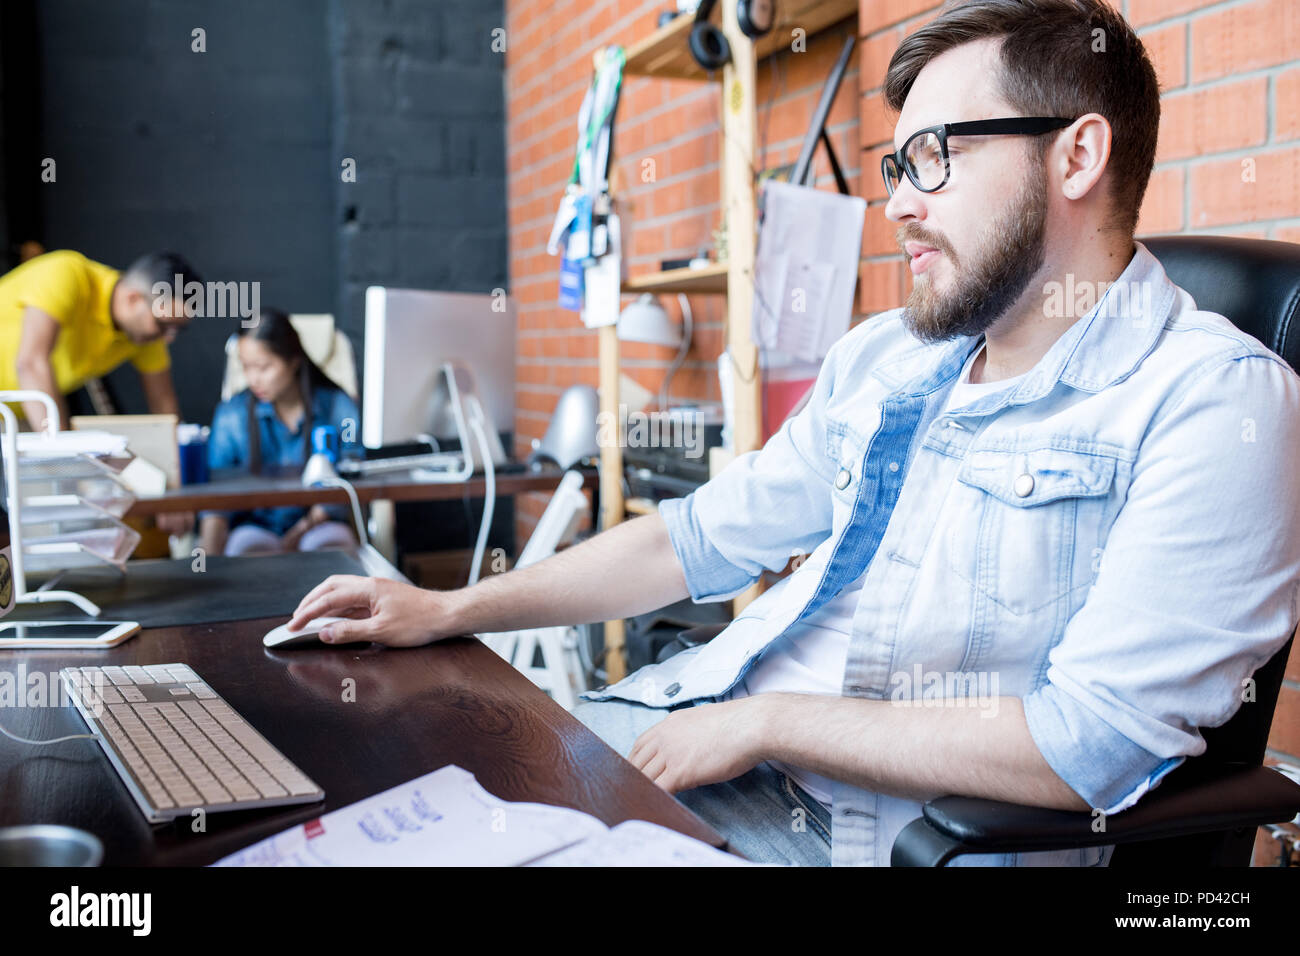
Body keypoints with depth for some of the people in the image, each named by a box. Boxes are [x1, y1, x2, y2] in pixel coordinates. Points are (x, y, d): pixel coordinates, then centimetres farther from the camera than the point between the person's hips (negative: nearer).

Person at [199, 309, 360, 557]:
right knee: (250, 546, -34)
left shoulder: (339, 408, -2)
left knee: (330, 544, -35)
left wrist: (294, 539, -14)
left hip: (318, 526, -1)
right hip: (255, 526, 1)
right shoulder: (231, 415, 1)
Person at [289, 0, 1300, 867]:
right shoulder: (880, 359, 10)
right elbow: (707, 532, 14)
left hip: (908, 825, -6)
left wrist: (765, 720, -17)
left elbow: (1092, 747, -20)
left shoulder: (1214, 400, -14)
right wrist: (450, 610, 9)